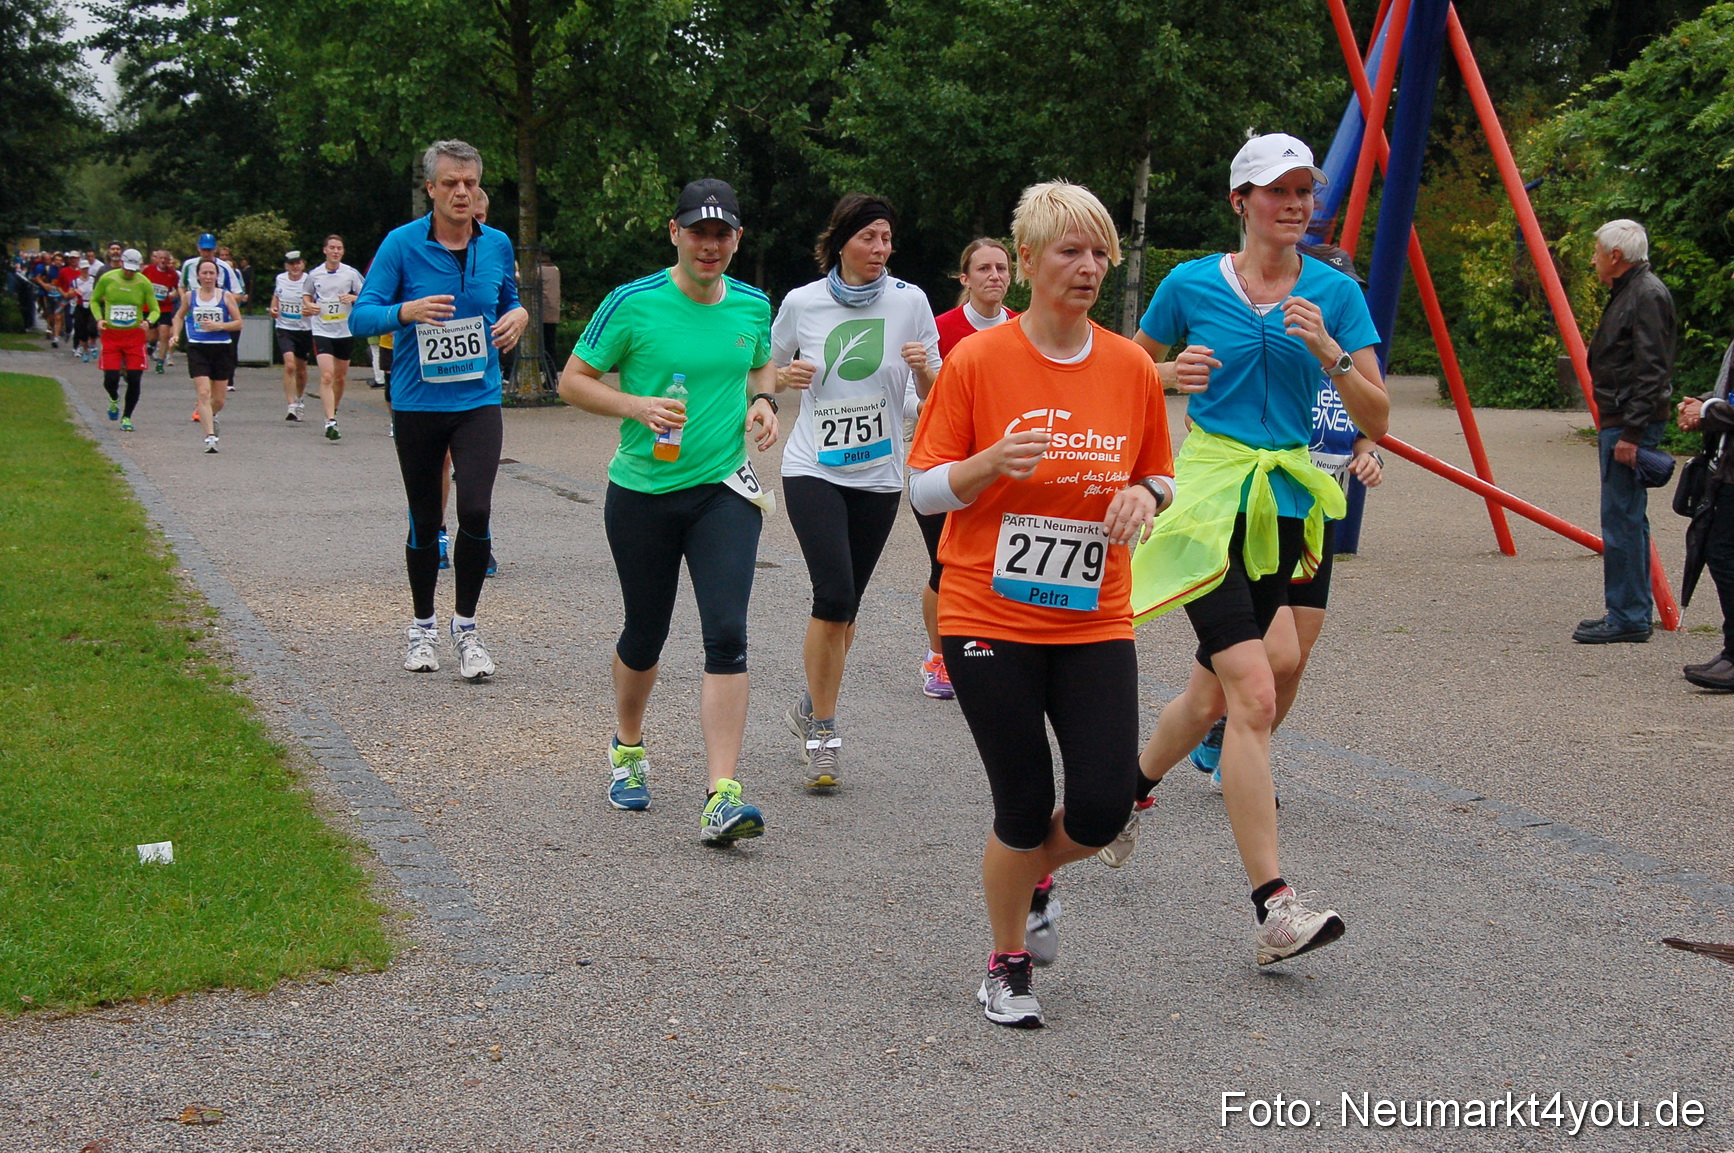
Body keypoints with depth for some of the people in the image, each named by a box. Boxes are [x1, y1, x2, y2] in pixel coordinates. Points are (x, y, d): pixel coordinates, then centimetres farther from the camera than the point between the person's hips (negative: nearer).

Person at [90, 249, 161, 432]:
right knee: (111, 379, -6)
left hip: (135, 335, 0)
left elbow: (155, 310, 4)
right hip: (111, 335, 0)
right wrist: (99, 319, -6)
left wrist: (149, 322, -19)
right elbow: (94, 300, 11)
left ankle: (127, 417, 14)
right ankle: (114, 400, 30)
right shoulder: (107, 279, -3)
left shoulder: (144, 283, -4)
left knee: (134, 380, -4)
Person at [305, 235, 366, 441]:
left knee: (340, 377, 13)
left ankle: (333, 413, 36)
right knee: (327, 376, -16)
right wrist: (309, 305, -3)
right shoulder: (314, 275, 2)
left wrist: (353, 298, -16)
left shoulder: (351, 274, -1)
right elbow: (307, 296, 18)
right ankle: (330, 422, -22)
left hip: (346, 331, 2)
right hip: (322, 331, -1)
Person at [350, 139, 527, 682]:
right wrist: (408, 311, -25)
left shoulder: (497, 245, 4)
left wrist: (518, 315, -2)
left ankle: (466, 625, 3)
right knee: (424, 521, 9)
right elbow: (359, 315, -8)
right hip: (417, 405, -1)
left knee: (475, 511, -15)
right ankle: (423, 625, 29)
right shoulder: (401, 244, -6)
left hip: (478, 399, 1)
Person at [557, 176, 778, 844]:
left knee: (727, 634, -14)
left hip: (723, 490, 1)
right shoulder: (633, 304, -7)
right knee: (645, 634, 13)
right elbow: (573, 380, -2)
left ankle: (721, 797, -15)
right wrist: (639, 406, -17)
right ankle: (627, 749, 42)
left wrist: (763, 401, 3)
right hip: (642, 492, -1)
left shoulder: (752, 306, 5)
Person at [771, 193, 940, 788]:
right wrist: (786, 376, -9)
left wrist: (923, 367, -19)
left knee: (844, 606, 10)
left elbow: (933, 396, 3)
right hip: (813, 470, -2)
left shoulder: (909, 301, -1)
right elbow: (767, 373, 13)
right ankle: (822, 732, -3)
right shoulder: (802, 303, -2)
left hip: (878, 476, 2)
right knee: (834, 596, -16)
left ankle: (811, 708, 33)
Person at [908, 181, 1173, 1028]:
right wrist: (992, 463, -22)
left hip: (1094, 624, 3)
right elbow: (924, 490, -3)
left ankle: (1035, 877, 30)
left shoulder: (1132, 368, 3)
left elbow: (1159, 477, 15)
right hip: (990, 620, -3)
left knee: (1103, 807, -6)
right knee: (1025, 807, 0)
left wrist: (1145, 496, -9)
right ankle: (1007, 966, 25)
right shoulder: (976, 361, -7)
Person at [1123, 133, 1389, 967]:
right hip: (1209, 495, -4)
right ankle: (1273, 910, -18)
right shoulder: (1191, 285, 0)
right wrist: (1172, 376, -8)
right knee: (1254, 691, -16)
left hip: (1285, 501, 4)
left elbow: (1377, 422, 0)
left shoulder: (1335, 293, 4)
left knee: (1215, 690, 14)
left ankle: (1130, 787, 45)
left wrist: (1331, 354, -16)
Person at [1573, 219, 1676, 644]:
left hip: (1633, 424, -11)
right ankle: (1632, 613, 18)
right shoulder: (1627, 291, 18)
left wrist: (1631, 433, -23)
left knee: (1622, 519, -9)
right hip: (1620, 422, 11)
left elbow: (1651, 370, -20)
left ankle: (1627, 618, -7)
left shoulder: (1648, 295, -14)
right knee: (1626, 518, 13)